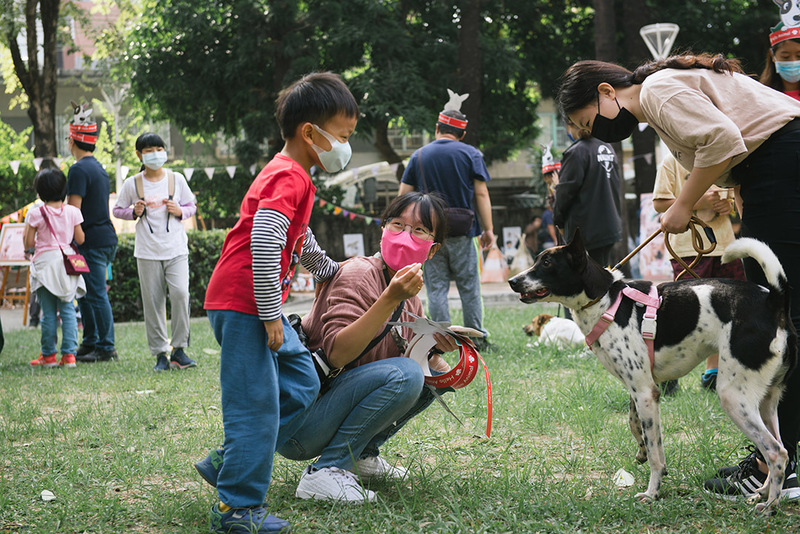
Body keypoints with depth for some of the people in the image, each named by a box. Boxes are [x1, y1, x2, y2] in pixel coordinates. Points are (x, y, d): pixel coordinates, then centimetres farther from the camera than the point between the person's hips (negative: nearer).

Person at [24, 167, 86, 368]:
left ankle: (48, 355, 8)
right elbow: (80, 239, 4)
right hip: (67, 261, 2)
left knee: (48, 312, 3)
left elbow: (28, 243, -5)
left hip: (46, 263, -2)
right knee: (68, 310, 4)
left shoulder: (36, 213, -7)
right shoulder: (72, 212, 0)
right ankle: (69, 353, -1)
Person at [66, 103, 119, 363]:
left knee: (96, 295, -6)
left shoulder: (79, 169, -13)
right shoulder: (99, 168, 17)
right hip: (105, 237, 10)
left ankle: (106, 348, -3)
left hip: (92, 241, -10)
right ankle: (90, 343, 22)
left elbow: (73, 210, -18)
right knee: (86, 294, 16)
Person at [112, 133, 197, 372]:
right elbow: (118, 210, 12)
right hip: (147, 251, 0)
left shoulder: (176, 179, 6)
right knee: (153, 301, 0)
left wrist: (180, 211, -6)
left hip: (176, 249, 0)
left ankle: (179, 350, -3)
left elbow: (191, 206, 15)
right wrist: (134, 212, -7)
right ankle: (160, 354, 8)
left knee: (180, 293, -15)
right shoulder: (132, 184, 3)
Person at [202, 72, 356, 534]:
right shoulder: (290, 178, -16)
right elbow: (265, 244, -27)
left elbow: (298, 238, 36)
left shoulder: (292, 176, 18)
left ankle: (230, 464, 18)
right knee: (256, 403, -10)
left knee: (302, 383, 15)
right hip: (242, 305, -11)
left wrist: (329, 270, 50)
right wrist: (270, 315, -23)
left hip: (261, 307, 11)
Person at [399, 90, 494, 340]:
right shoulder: (471, 154, 2)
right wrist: (488, 229, 0)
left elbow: (403, 195, 5)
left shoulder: (419, 156, 6)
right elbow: (481, 193, -2)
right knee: (469, 287, 6)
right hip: (462, 234, -1)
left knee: (436, 288, 3)